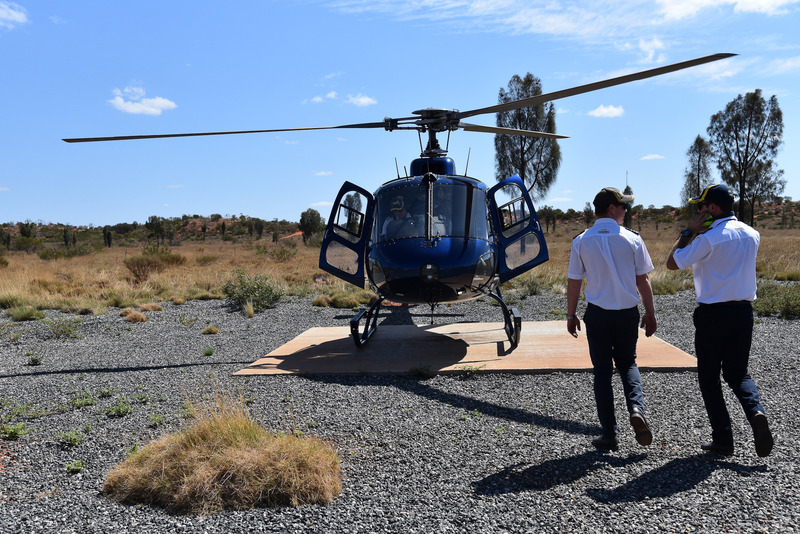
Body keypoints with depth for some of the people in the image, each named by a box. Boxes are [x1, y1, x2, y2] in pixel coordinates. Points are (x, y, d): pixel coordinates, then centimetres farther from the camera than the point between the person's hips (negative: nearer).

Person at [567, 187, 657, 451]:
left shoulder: (581, 241, -4)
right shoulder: (632, 239, -4)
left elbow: (574, 282, -1)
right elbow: (643, 281, 0)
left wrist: (571, 315, 9)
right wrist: (650, 314, 10)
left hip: (598, 314, 0)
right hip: (628, 313, 1)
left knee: (602, 371, 9)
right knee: (627, 363, 22)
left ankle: (609, 435, 10)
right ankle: (636, 408, -3)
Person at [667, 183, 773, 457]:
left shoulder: (709, 238, -16)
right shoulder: (752, 235, 6)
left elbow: (672, 263, -10)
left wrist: (689, 231, -4)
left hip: (713, 314, -6)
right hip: (743, 311, 6)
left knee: (709, 378, 8)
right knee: (737, 373, 19)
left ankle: (723, 439, 10)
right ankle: (756, 412, -9)